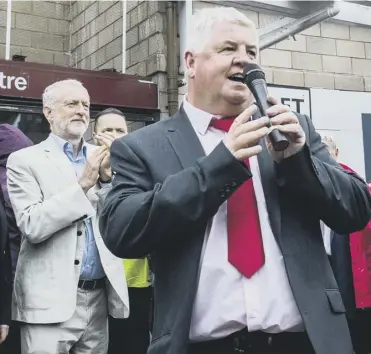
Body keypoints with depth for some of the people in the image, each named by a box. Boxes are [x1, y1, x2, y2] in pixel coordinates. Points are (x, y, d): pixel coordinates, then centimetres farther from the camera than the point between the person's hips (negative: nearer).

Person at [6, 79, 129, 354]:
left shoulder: (100, 158, 9)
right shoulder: (25, 160, -2)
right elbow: (32, 226, -13)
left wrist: (107, 179, -11)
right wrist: (82, 184, -17)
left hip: (99, 296, 4)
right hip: (51, 300, -4)